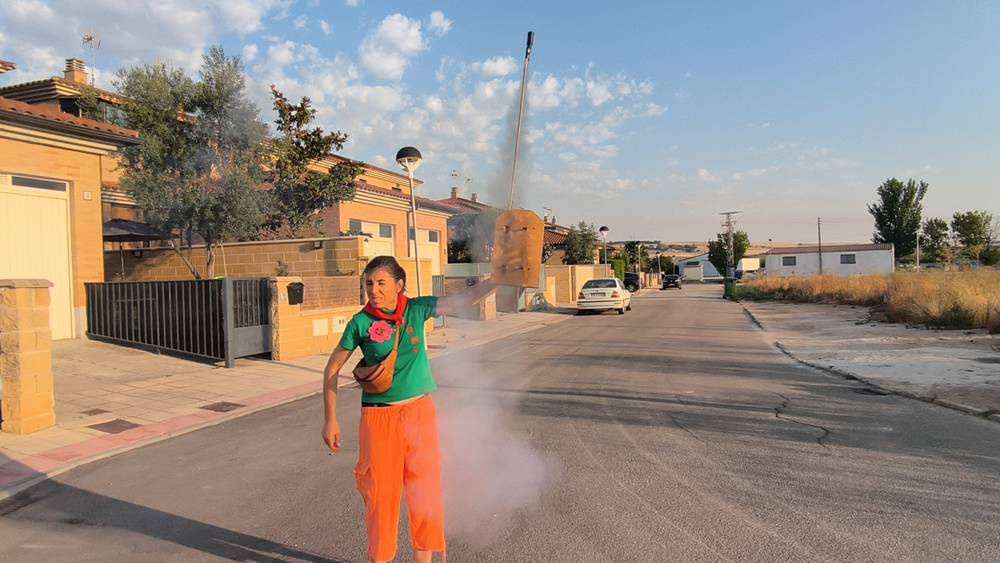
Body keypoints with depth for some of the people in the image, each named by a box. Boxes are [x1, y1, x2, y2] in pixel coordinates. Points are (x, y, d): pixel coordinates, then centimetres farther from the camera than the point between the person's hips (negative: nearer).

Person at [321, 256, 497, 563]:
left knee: (425, 490, 11)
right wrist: (331, 420, -1)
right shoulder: (360, 323, -8)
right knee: (380, 493, 6)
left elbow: (465, 298, -6)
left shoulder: (417, 309, -3)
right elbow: (332, 370, -1)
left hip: (421, 412, 2)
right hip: (379, 418, -2)